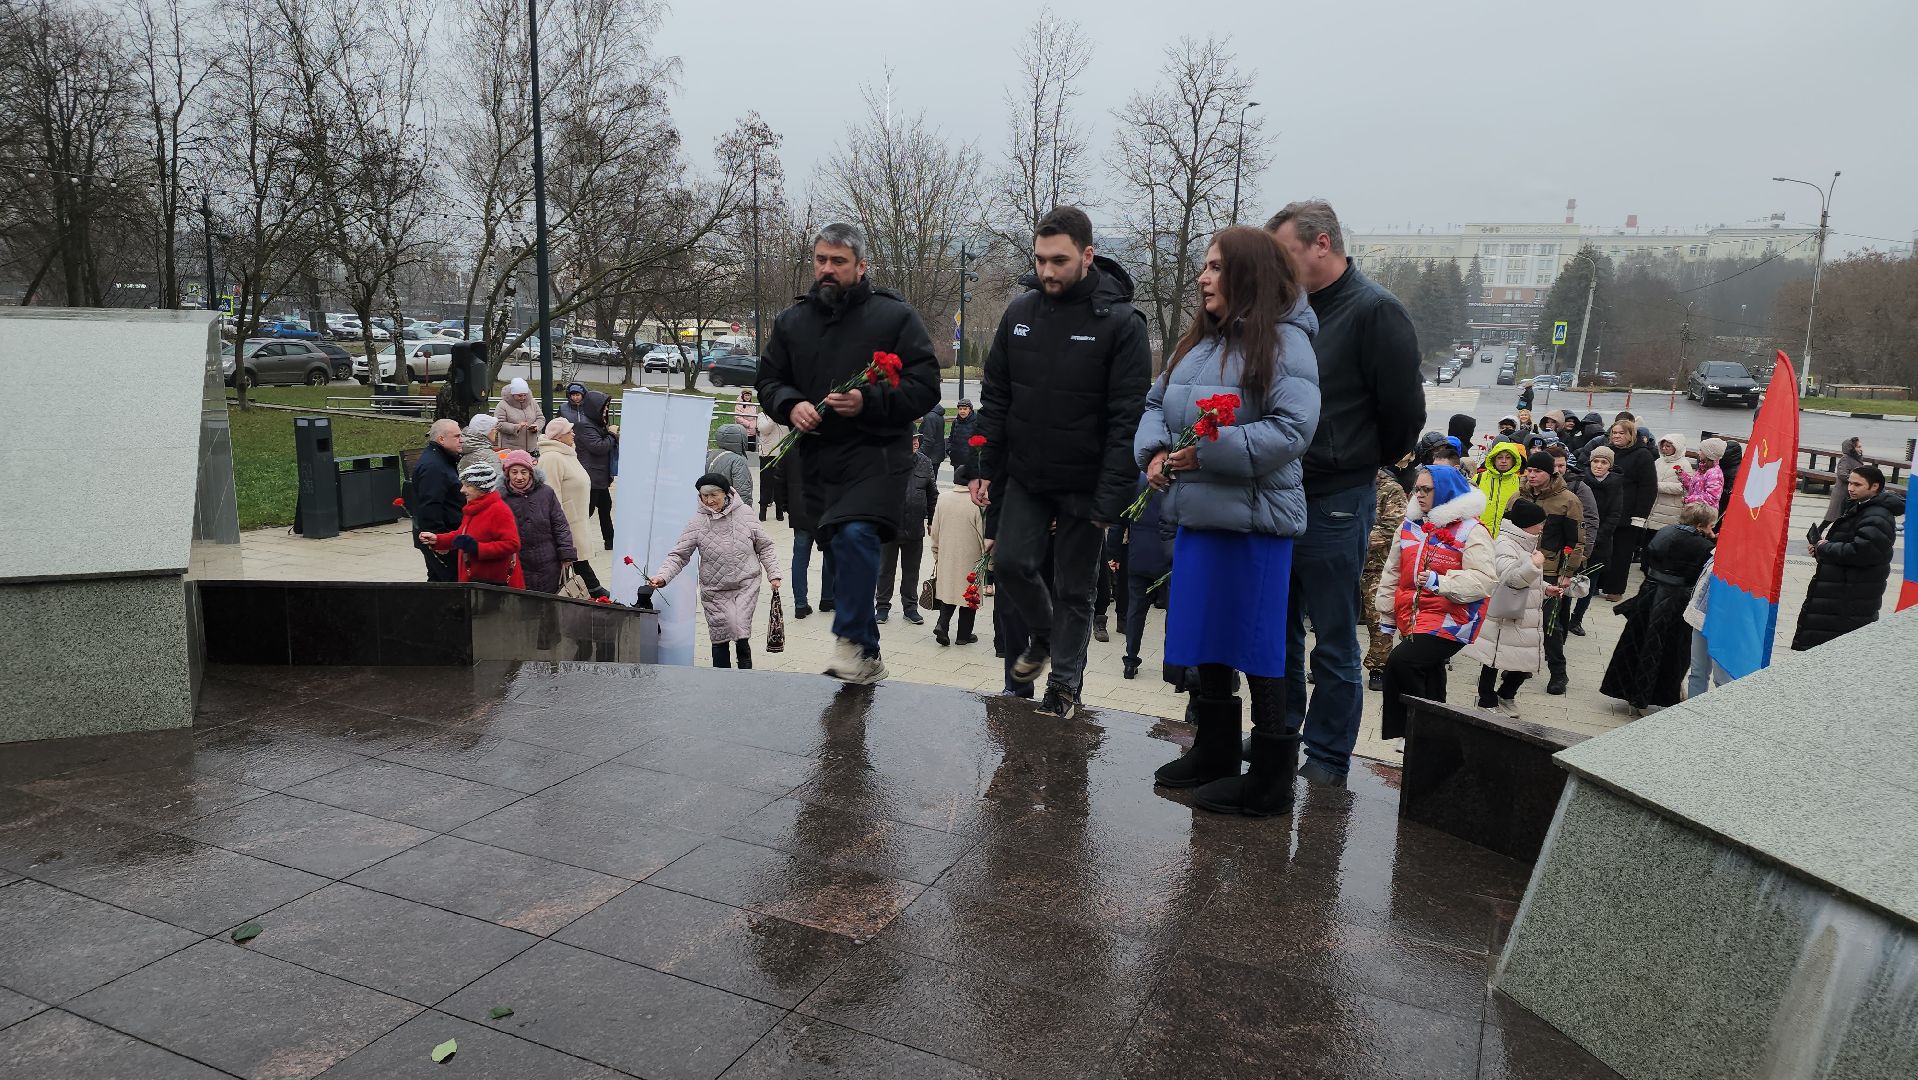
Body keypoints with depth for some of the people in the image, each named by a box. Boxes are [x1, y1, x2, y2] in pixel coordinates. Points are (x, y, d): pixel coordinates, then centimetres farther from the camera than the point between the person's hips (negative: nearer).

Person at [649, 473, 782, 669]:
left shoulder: (744, 514, -2)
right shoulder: (698, 522, -5)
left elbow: (764, 547, 8)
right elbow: (679, 555, -7)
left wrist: (773, 574, 5)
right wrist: (662, 576, -21)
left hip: (746, 585, 0)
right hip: (714, 590, 1)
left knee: (740, 630, -11)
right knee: (721, 635, 1)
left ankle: (745, 665, 18)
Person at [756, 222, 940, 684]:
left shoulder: (895, 316, -2)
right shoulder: (792, 321, 13)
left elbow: (924, 387, -7)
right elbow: (768, 381, 17)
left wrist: (868, 401, -21)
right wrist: (791, 405, -6)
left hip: (875, 458, -5)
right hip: (815, 460, 5)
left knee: (855, 536, -29)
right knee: (843, 551, 12)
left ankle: (852, 642, -17)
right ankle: (868, 659, 25)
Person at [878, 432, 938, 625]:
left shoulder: (925, 463, 4)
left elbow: (932, 494, 12)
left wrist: (931, 521, 12)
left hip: (915, 528, 3)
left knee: (911, 570, 12)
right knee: (886, 569, 9)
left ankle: (910, 607, 23)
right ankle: (883, 606, 22)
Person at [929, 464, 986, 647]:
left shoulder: (942, 500, -2)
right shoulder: (976, 503, -16)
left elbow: (935, 531, 5)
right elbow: (983, 534, -11)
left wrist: (936, 554, 17)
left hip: (946, 557, 4)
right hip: (970, 558, -4)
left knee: (949, 590, 17)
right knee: (968, 595, 9)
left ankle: (942, 625, 0)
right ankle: (964, 634, 17)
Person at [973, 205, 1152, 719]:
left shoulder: (1120, 322, -11)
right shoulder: (1020, 311, 3)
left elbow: (1126, 419, -15)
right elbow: (995, 397, 8)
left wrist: (1108, 498, -20)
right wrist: (985, 467, 2)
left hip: (1084, 485, -4)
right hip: (1025, 477, 4)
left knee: (1074, 589, 6)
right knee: (1010, 563, -4)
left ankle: (1064, 686, 22)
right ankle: (1044, 636, 26)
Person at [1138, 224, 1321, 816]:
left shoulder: (1284, 342, -10)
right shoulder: (1198, 340, 14)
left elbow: (1292, 429, -19)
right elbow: (1156, 402, 17)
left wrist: (1209, 452, -22)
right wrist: (1154, 451, -4)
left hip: (1253, 519, -8)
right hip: (1196, 514, 8)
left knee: (1255, 646, 0)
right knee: (1206, 639, 16)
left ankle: (1270, 782, 13)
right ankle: (1214, 753, 32)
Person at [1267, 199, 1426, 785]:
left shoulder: (1375, 311, -11)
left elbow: (1404, 411, -11)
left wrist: (1365, 464, 3)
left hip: (1334, 505, -7)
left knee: (1334, 642, 5)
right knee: (1278, 631, 16)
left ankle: (1327, 756, 16)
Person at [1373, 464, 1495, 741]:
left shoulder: (1471, 530, -7)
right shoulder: (1410, 525, 13)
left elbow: (1485, 578, -17)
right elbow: (1393, 573, 17)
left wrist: (1440, 582, -27)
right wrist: (1386, 617, 18)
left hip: (1450, 620, -7)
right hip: (1413, 619, 7)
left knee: (1401, 661, -23)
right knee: (1429, 676, 14)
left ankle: (1403, 727, -10)